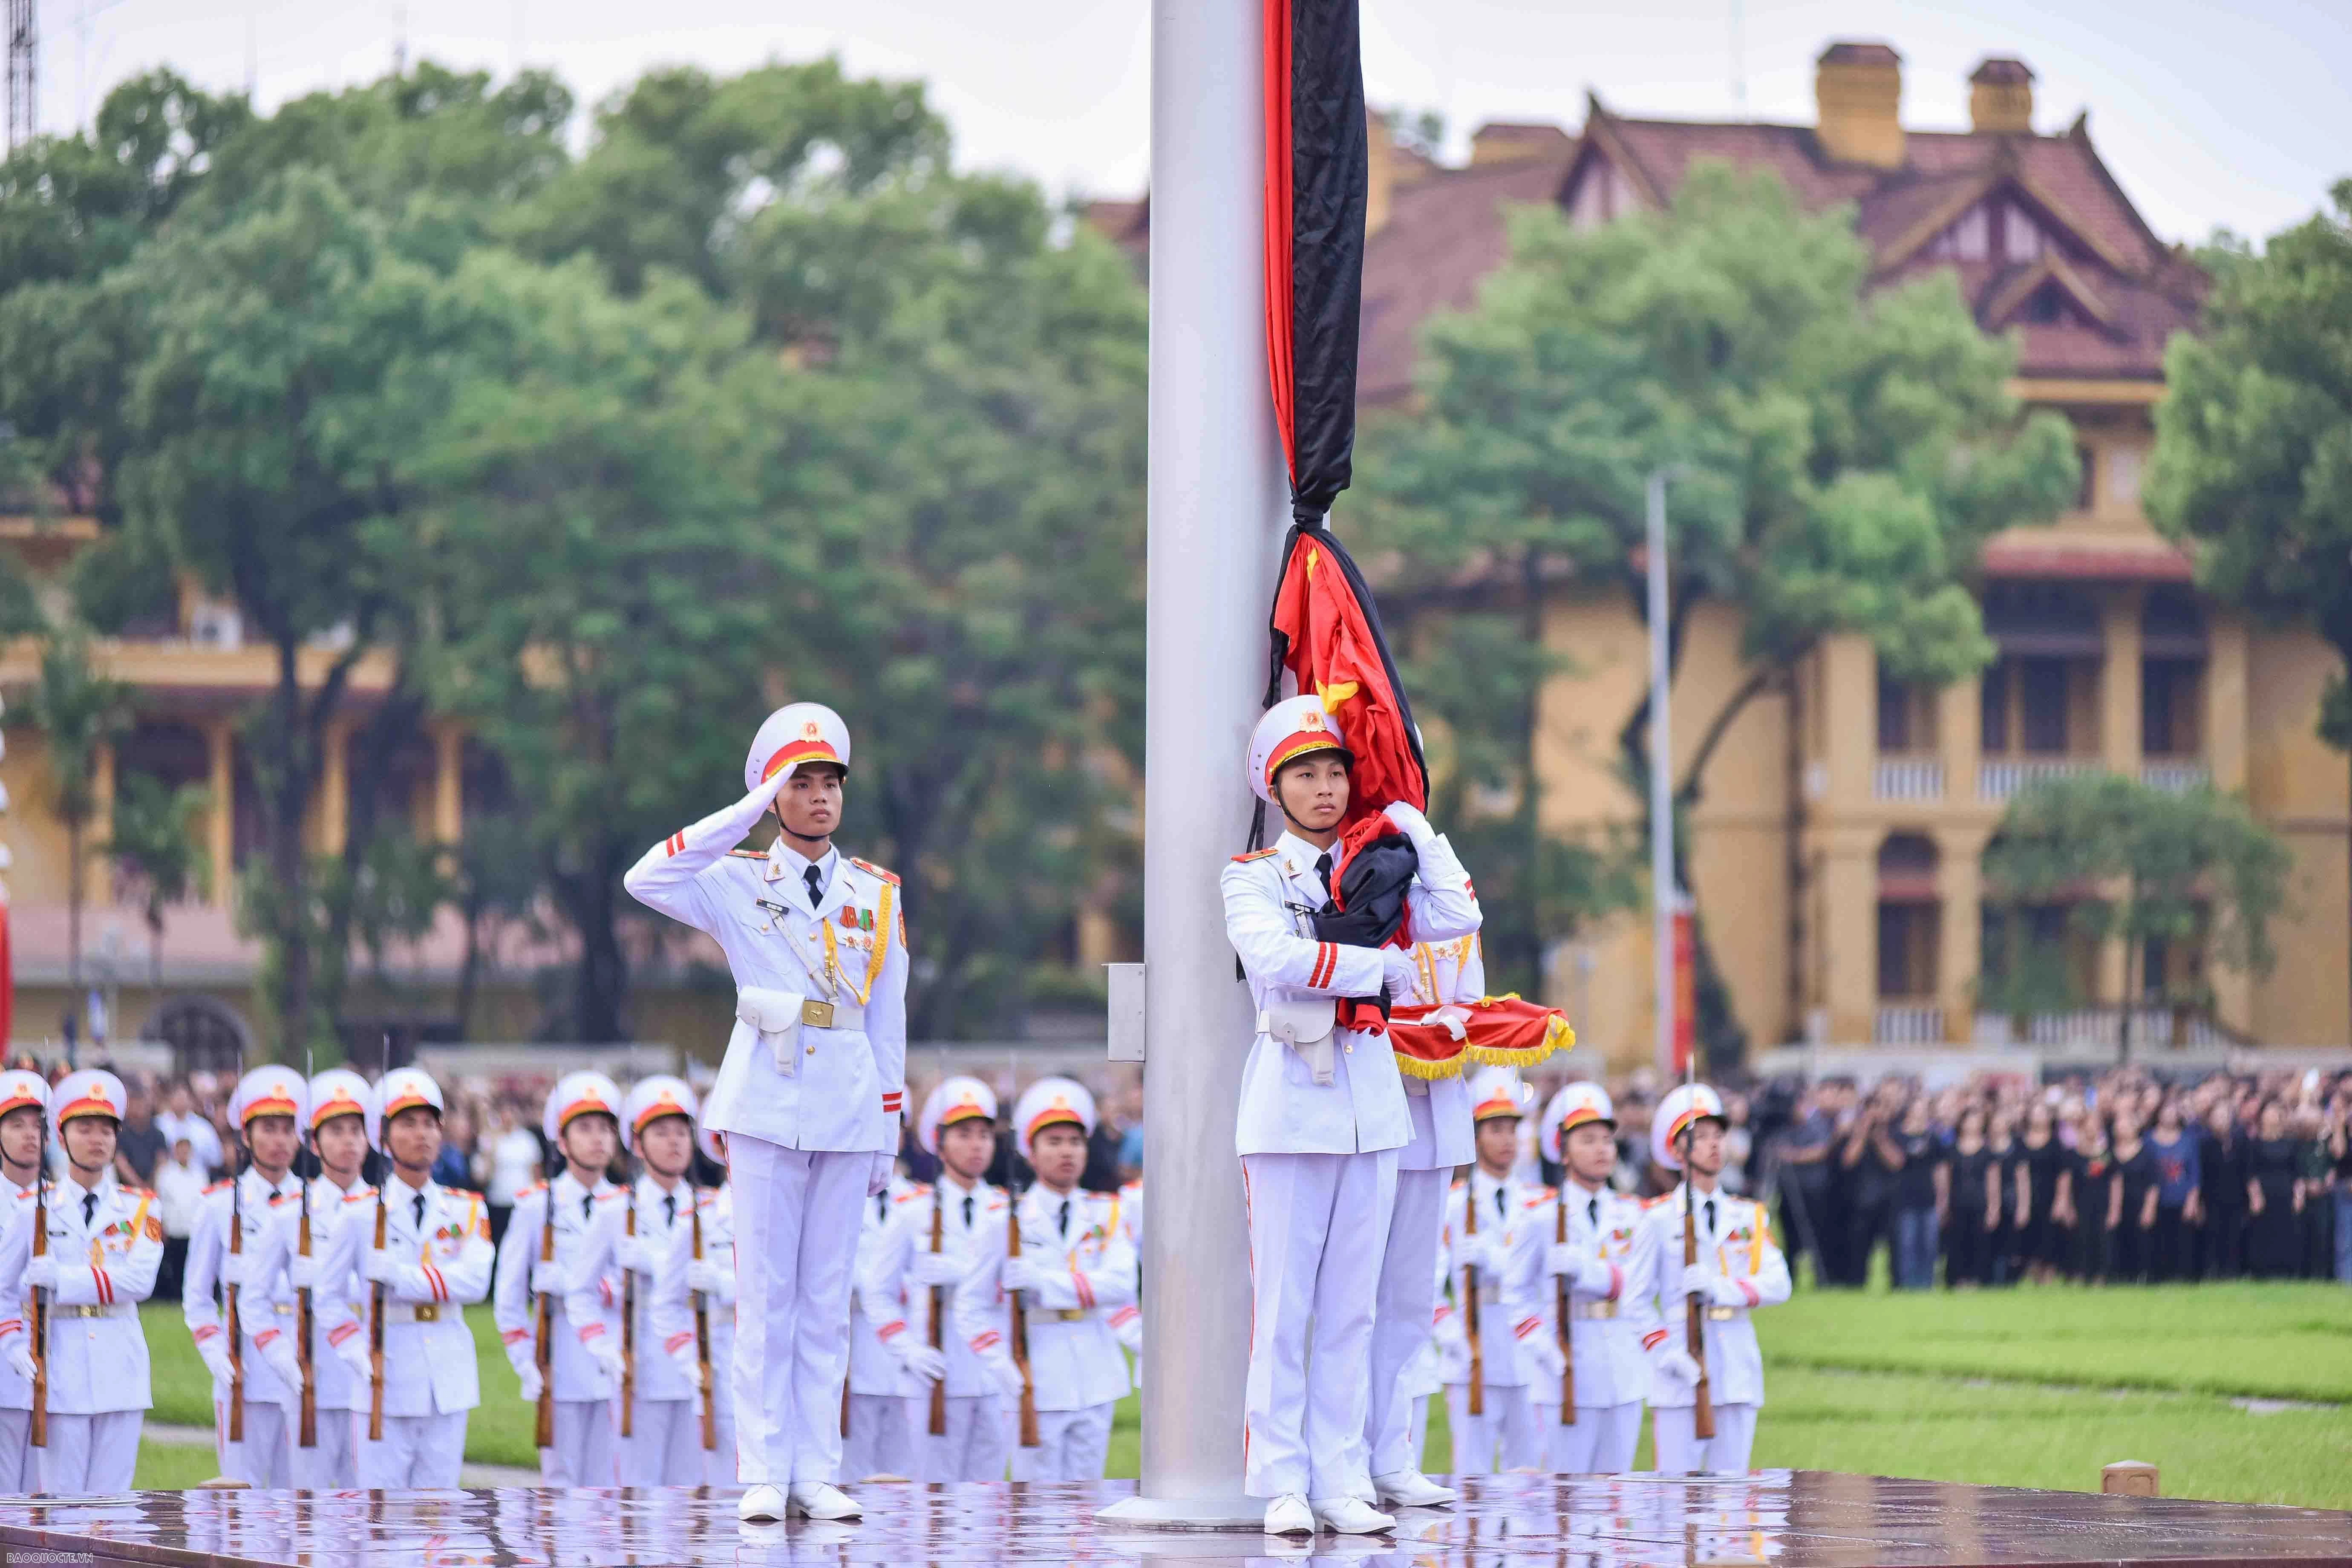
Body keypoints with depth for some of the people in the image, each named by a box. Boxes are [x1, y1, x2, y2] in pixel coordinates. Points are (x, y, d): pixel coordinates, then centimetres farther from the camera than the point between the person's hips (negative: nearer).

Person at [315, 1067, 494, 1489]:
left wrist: (404, 1279, -21)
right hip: (387, 1383, -2)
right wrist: (357, 1355, -12)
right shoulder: (360, 1212, 2)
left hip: (447, 1384, 2)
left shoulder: (467, 1211, 8)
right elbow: (327, 1293, 1)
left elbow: (475, 1280, -9)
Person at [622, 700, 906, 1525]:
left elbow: (888, 1021, 12)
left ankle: (816, 1473, 6)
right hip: (766, 1103, -2)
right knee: (764, 1292, -3)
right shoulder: (739, 885, 3)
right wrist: (746, 815, -12)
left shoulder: (877, 894, 11)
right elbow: (645, 880, -15)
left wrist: (889, 1130, 9)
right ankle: (763, 1474, -2)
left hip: (848, 1107, 2)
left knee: (827, 1296, 4)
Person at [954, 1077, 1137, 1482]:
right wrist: (1003, 1366, -14)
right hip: (1038, 1387, -3)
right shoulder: (1005, 1223, 0)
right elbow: (972, 1308, 0)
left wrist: (1047, 1284, -21)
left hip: (1096, 1386, 3)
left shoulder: (1105, 1215, 7)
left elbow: (1121, 1285, -10)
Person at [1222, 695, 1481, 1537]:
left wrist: (1410, 824, 2)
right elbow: (1274, 956, -17)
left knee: (1350, 1307, 5)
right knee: (1283, 1306, -4)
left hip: (1371, 1102, 4)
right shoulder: (1253, 877, 2)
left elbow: (1457, 917, -2)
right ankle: (1284, 1485, -1)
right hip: (1291, 1098, -4)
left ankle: (1342, 1482, 7)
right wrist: (1381, 967, -10)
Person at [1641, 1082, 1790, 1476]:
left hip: (1738, 1372, 4)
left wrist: (1723, 1288, -16)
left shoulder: (1750, 1217, 13)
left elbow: (1778, 1284, 0)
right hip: (1679, 1377, -4)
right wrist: (1665, 1352, -15)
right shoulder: (1658, 1219, 2)